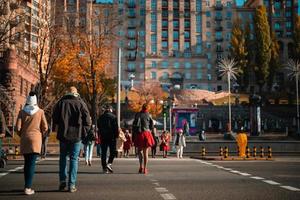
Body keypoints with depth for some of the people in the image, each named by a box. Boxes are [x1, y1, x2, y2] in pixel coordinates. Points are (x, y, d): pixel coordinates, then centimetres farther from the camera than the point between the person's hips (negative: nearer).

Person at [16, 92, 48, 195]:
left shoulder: (22, 112, 2)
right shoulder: (40, 112, 0)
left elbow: (18, 128, -2)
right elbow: (45, 127, -1)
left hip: (24, 139, 2)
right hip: (36, 139, -2)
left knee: (27, 163, 15)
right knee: (32, 163, -4)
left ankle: (27, 185, 20)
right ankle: (28, 188, -10)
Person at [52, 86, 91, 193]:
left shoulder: (60, 103, 2)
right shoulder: (81, 103, -3)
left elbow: (54, 119, 2)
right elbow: (87, 121, -6)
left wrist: (56, 128, 14)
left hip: (63, 135, 1)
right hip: (77, 135, -1)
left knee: (63, 157, 14)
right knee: (74, 159, 4)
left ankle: (63, 182, 10)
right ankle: (72, 185, 1)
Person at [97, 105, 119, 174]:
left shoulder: (100, 117, 10)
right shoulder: (113, 117, -4)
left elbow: (98, 127, 15)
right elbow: (116, 127, -8)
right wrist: (116, 135, -3)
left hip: (103, 137, 4)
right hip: (111, 137, -4)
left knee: (103, 152, 6)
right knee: (113, 151, 6)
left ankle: (104, 168, 5)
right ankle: (109, 163, -13)